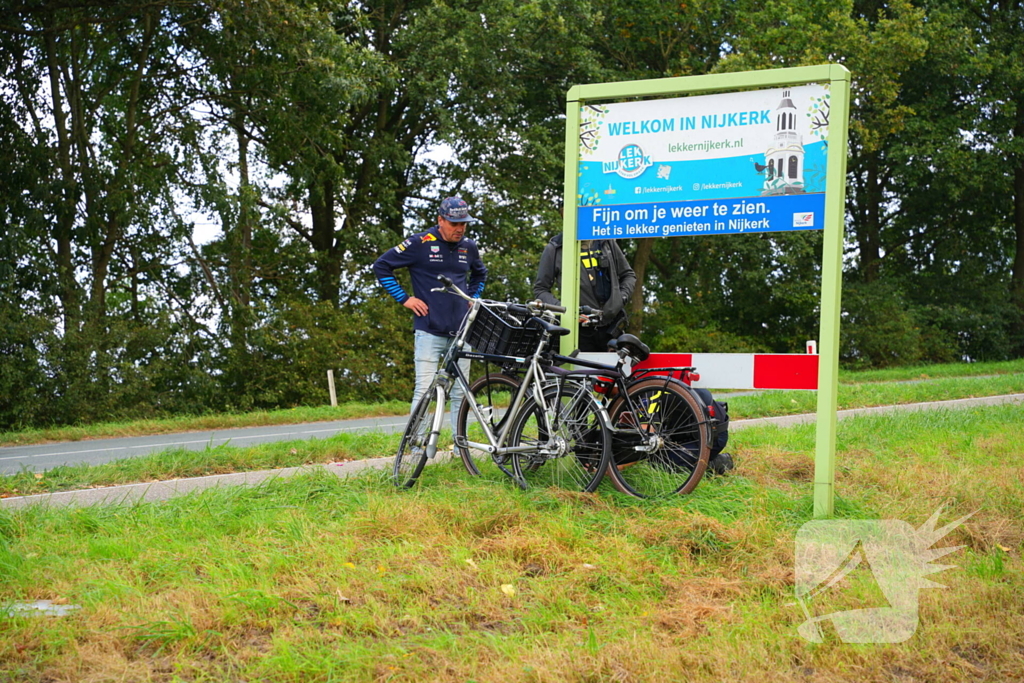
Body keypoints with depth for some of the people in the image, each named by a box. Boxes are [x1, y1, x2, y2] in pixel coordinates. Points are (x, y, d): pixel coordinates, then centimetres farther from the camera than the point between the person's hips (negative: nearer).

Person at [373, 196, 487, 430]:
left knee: (460, 393, 7)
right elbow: (382, 266, -1)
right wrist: (404, 298, -3)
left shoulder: (469, 247, 11)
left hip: (461, 331, 5)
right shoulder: (420, 243, -5)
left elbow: (480, 274, 33)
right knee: (424, 390, -8)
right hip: (430, 330, -5)